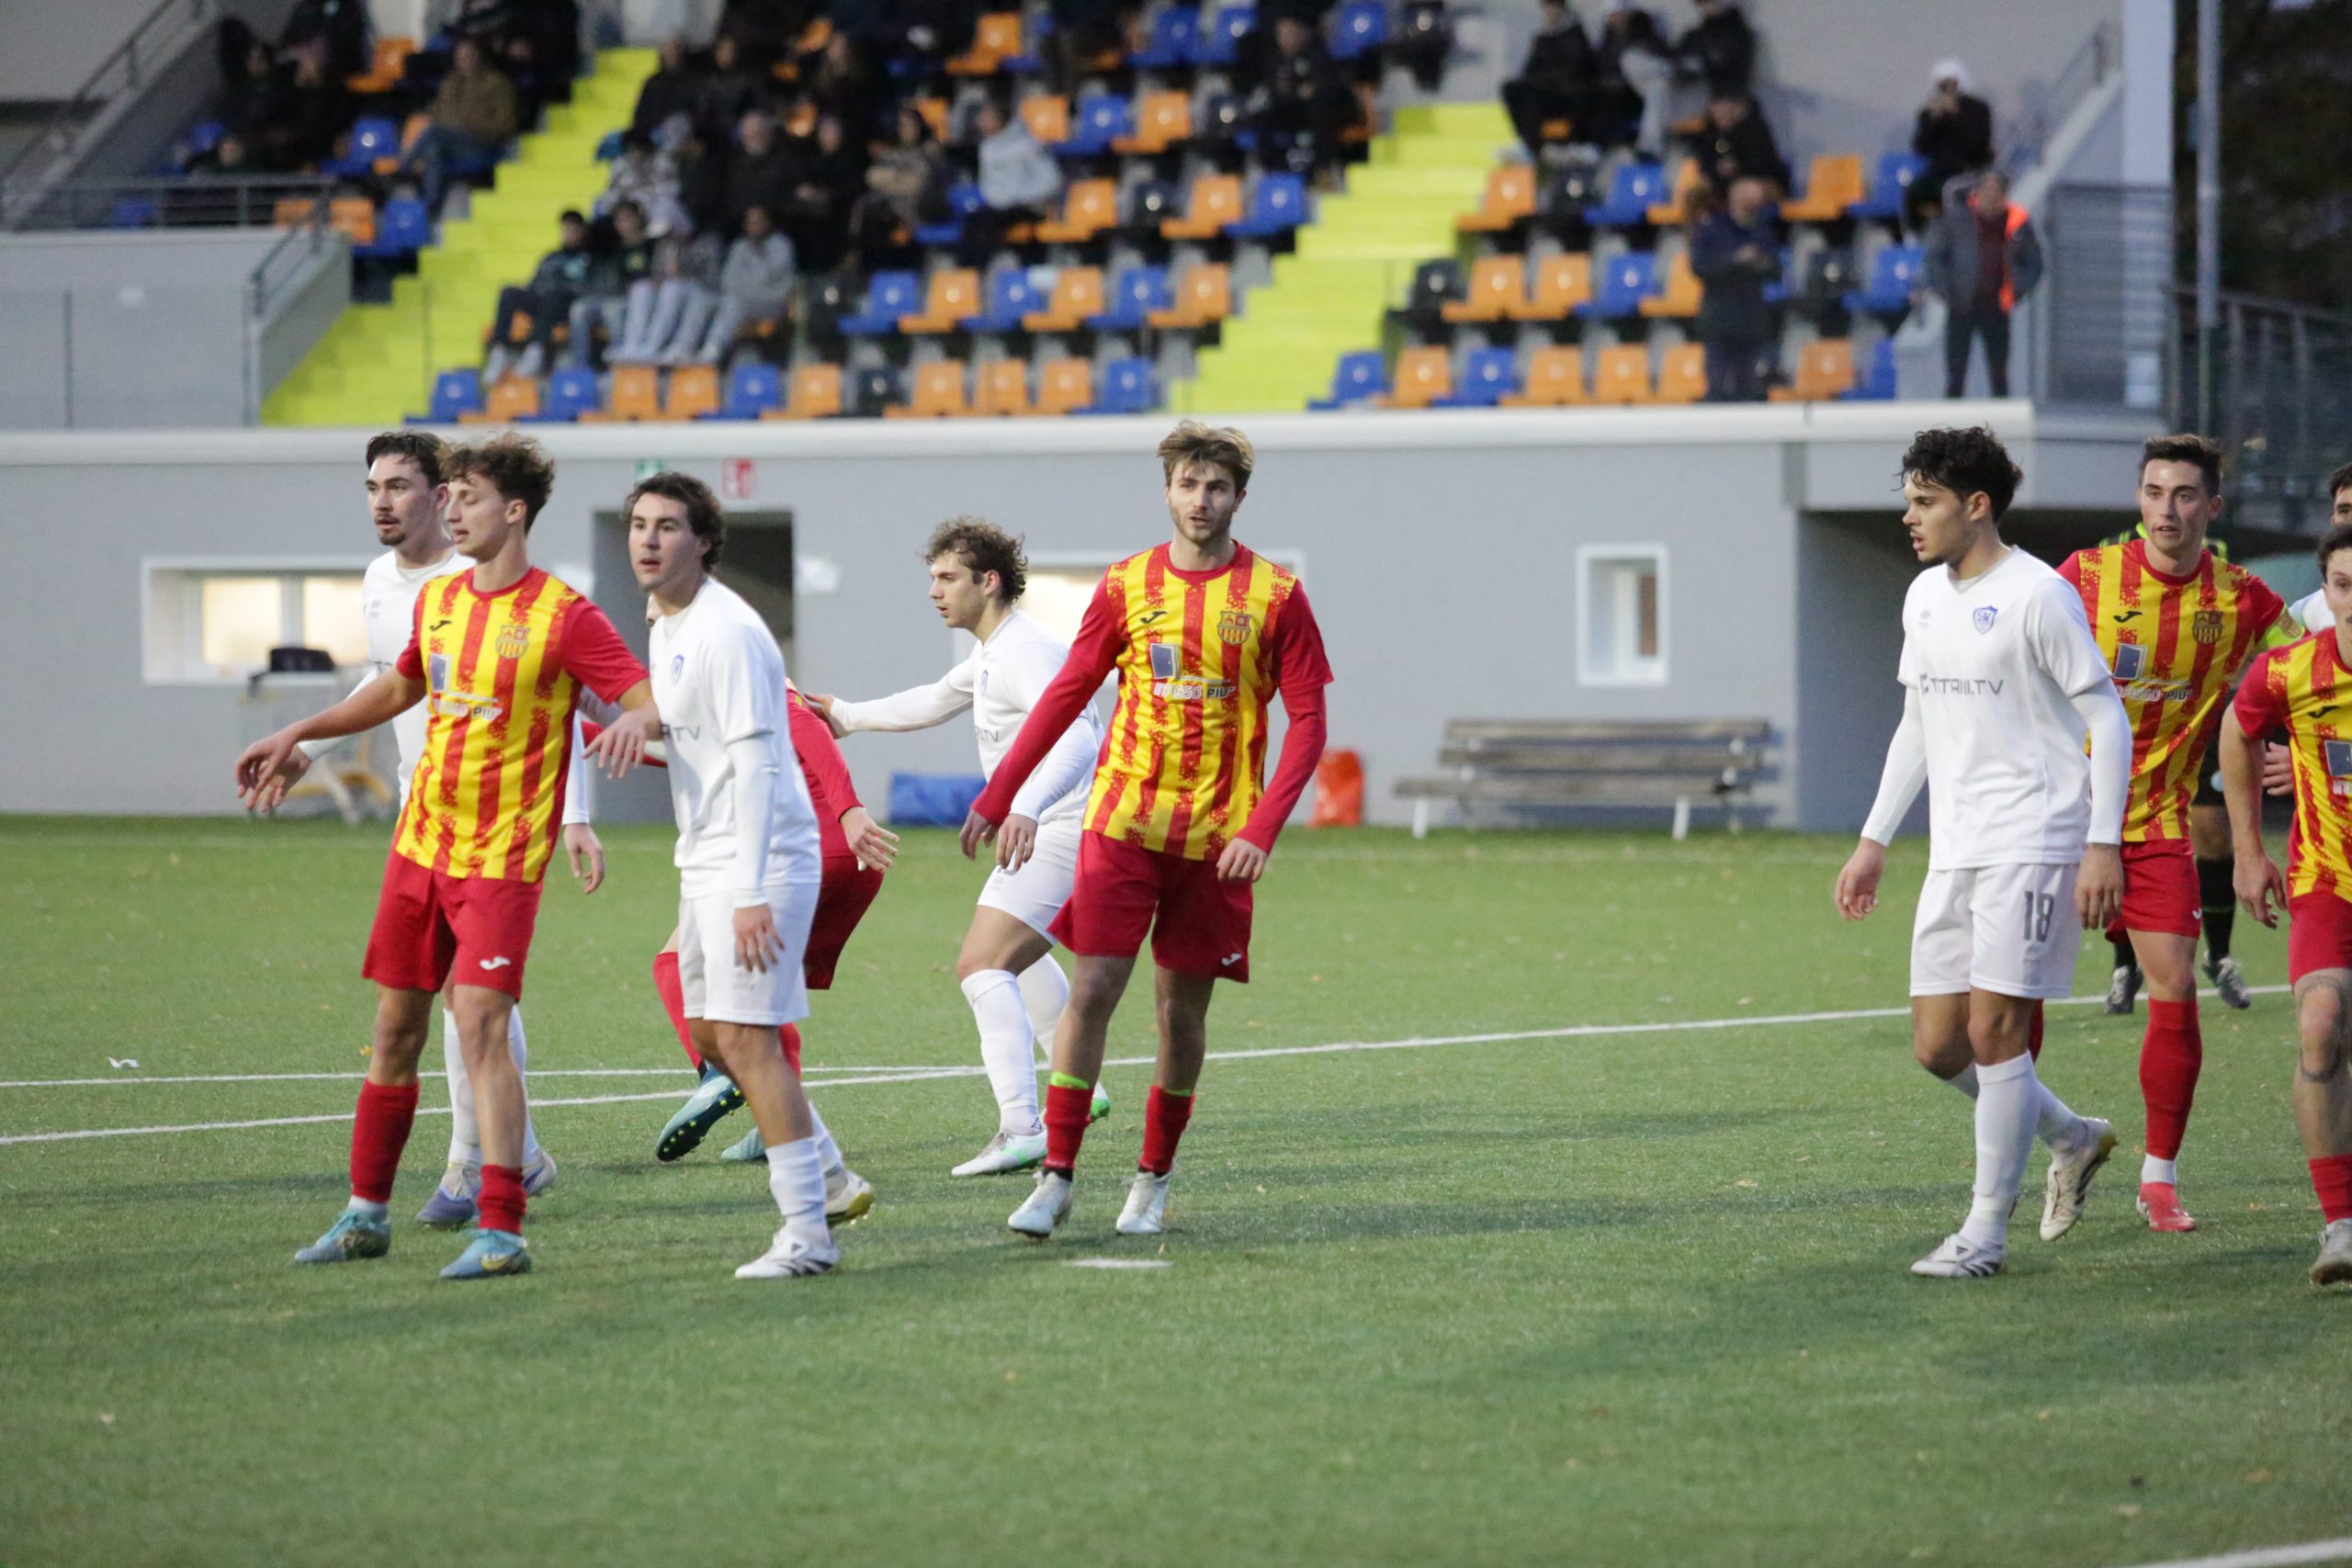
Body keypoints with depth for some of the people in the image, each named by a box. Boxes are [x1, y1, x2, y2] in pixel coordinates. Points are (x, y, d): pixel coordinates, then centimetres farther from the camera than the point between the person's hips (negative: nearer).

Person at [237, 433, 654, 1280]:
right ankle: (367, 1213, 22)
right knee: (394, 1027, 11)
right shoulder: (437, 600, 10)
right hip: (420, 844, 7)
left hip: (503, 858, -7)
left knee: (480, 1026, -15)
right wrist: (297, 735, 29)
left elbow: (649, 701, -16)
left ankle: (502, 1231, -13)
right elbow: (400, 689, 28)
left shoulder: (562, 615, -11)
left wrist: (634, 727, -39)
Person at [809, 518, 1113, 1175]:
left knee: (980, 965, -20)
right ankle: (1080, 1088, 41)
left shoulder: (1026, 653, -19)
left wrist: (1026, 808, -50)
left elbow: (1075, 737, -35)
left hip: (1060, 831, -11)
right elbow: (935, 702, 35)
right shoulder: (993, 654, 15)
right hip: (1048, 831, 11)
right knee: (1017, 956, 32)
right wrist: (847, 716, 43)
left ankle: (1021, 1129, -29)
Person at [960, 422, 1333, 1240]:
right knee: (1091, 990, -7)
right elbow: (1066, 695, 11)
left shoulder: (1275, 595, -1)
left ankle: (1153, 1179, 18)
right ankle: (1057, 1177, -4)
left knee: (1182, 1009, 5)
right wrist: (997, 798, 9)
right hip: (1122, 823, 1)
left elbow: (1308, 720, -2)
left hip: (1216, 838, -1)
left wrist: (1261, 829, -13)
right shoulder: (1126, 587, 4)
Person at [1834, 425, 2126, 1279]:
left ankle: (1986, 1230, -2)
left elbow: (2108, 720, -9)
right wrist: (1874, 841, 20)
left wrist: (2103, 845, -15)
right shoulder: (1925, 597, 13)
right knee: (1938, 1046, 5)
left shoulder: (2039, 595, -10)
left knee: (1993, 1031, -10)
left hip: (2031, 848, -8)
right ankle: (2073, 1137, 27)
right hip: (1954, 855, 8)